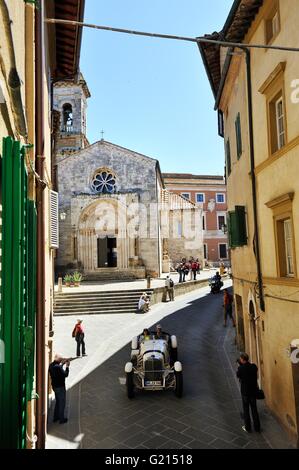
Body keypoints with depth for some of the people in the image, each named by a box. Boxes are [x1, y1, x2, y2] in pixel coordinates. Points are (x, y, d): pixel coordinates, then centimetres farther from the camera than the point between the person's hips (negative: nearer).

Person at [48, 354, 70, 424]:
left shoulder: (51, 365, -1)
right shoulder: (57, 367, -29)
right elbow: (65, 375, -22)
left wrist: (62, 364, 9)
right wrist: (67, 366, -13)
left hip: (55, 386, 9)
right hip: (60, 387, -9)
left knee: (57, 402, 23)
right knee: (62, 403, 6)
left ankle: (56, 417, 33)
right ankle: (61, 419, 16)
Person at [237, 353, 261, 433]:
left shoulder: (241, 368, -21)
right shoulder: (254, 366, -9)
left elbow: (238, 376, -2)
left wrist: (240, 365, 0)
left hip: (245, 392, -4)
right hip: (253, 391, 4)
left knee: (246, 410, 12)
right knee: (254, 409, 17)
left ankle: (247, 428, 23)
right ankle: (257, 427, 26)